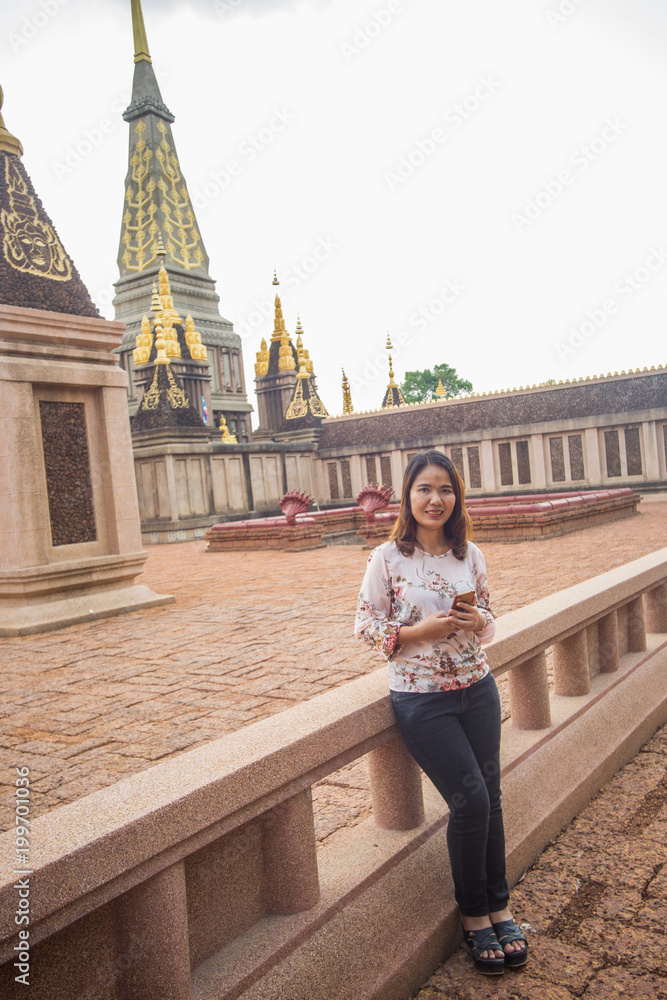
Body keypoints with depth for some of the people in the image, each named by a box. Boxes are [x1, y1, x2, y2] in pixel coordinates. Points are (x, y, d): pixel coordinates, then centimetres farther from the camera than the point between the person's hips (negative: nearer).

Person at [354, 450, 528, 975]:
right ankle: (475, 916, 23)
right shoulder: (387, 558, -11)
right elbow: (366, 625, -7)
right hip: (422, 699, -4)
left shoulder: (470, 555, 1)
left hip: (478, 690, 4)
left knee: (489, 797, 9)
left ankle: (499, 907, 31)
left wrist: (478, 622, -12)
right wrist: (421, 630, -19)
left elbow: (490, 619, 11)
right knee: (471, 801, -3)